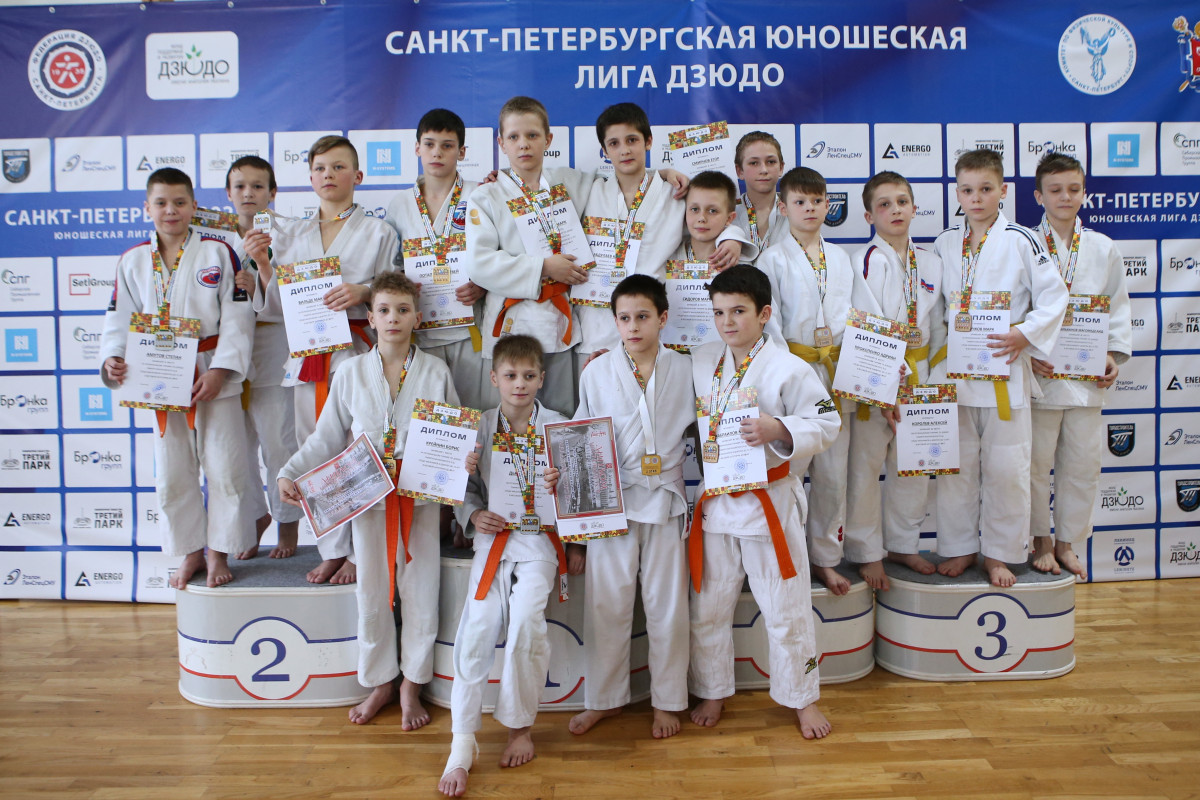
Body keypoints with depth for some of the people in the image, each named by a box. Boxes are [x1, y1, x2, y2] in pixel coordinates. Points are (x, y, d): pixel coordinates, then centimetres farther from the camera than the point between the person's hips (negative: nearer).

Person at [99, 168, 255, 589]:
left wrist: (219, 371, -16)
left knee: (224, 469, 1)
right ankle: (190, 552, 27)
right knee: (172, 475, 11)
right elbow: (120, 320, 7)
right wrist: (113, 359, -12)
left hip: (215, 378, -3)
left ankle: (219, 553, 17)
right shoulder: (132, 261, 5)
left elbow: (237, 317, -8)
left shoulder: (218, 252, -4)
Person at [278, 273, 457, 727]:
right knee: (371, 594, 10)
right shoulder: (351, 373, 2)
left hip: (421, 500, -1)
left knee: (420, 592, 5)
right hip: (369, 500, 1)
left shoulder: (436, 372, 0)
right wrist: (290, 475, -6)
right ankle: (380, 683, 28)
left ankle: (412, 686, 23)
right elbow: (325, 438, 5)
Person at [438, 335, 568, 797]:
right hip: (492, 539, 2)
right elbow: (466, 489, 11)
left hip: (540, 540, -2)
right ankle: (463, 744, 1)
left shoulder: (558, 427, -1)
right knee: (475, 631, -9)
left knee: (525, 624, -18)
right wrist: (474, 516, -8)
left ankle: (520, 727, 6)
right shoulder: (480, 428, 5)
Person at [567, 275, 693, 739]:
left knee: (667, 604, 7)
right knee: (606, 602, 6)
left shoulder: (684, 370, 2)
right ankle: (605, 698, 25)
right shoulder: (597, 372, 2)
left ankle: (667, 700, 25)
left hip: (665, 500, 0)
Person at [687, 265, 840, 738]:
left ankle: (802, 698, 28)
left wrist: (779, 430, -26)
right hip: (715, 500, 4)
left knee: (785, 609, 8)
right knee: (707, 606, 14)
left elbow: (826, 424, -11)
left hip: (770, 502, -4)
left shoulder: (789, 369, -11)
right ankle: (712, 692, 33)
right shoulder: (700, 364, 4)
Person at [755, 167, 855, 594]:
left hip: (835, 371, 4)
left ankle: (825, 558, 19)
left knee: (832, 469, 7)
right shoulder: (774, 258, 1)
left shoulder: (840, 257, 14)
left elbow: (849, 313, 17)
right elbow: (768, 319, -5)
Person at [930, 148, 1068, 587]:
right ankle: (959, 547, 24)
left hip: (1004, 367, -3)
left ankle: (999, 553, 17)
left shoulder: (1021, 241, -5)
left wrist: (1025, 335, -15)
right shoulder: (945, 243, 7)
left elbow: (1054, 296, -5)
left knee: (1005, 466, 2)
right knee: (955, 464, 9)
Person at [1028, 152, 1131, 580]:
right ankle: (1042, 541, 21)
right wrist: (1027, 355, -13)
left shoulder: (1103, 249, 8)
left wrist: (1113, 356, 1)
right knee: (1036, 461, 4)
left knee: (1083, 463, 9)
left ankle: (1067, 541, 24)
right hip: (1039, 372, -3)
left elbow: (1118, 307, 12)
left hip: (1087, 375, 3)